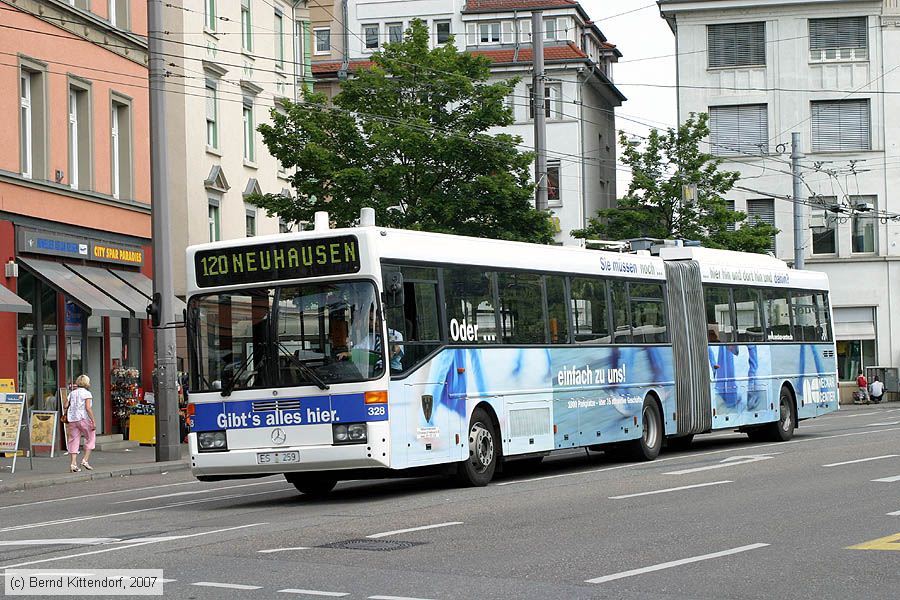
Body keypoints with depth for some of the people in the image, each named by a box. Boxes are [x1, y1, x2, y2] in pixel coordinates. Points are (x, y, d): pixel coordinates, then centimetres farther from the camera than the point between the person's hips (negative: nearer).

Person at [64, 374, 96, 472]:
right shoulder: (87, 393, -5)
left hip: (72, 420, 5)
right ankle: (85, 460, 3)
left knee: (74, 441, 5)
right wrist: (93, 422, -13)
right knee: (90, 438, 11)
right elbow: (88, 408, -14)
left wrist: (65, 415, 31)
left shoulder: (72, 393, 12)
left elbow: (65, 406, 9)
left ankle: (73, 463, -2)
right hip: (84, 419, -5)